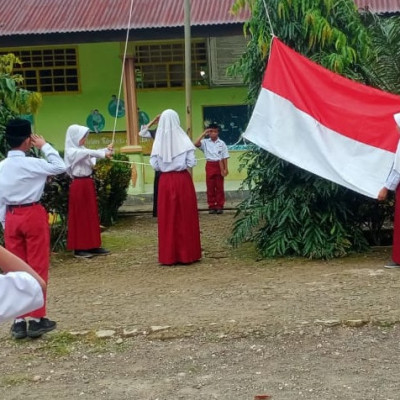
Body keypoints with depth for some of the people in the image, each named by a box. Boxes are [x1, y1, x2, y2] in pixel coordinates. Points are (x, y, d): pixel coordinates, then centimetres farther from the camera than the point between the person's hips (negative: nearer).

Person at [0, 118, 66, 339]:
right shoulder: (32, 163, -13)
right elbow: (60, 167, -3)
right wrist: (45, 146, 4)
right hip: (33, 215, -5)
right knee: (37, 267, 4)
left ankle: (19, 321, 15)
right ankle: (36, 319, 8)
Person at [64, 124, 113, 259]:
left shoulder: (83, 149, 13)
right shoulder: (71, 151, -12)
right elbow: (90, 153, -25)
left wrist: (106, 150, -4)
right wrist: (104, 154, -30)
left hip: (88, 183, 8)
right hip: (79, 185, -8)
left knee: (91, 215, 10)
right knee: (79, 216, -3)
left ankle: (92, 246, 16)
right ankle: (79, 248, 3)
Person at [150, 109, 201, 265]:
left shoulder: (158, 142, -2)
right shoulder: (183, 140, -7)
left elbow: (154, 165, -3)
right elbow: (191, 163, -8)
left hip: (165, 181, 2)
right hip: (183, 180, -2)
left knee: (167, 218, 7)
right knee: (185, 217, 6)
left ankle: (168, 255, 10)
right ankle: (186, 254, 10)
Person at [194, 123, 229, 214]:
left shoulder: (221, 143, 3)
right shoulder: (205, 142, 2)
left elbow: (225, 157, 4)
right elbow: (196, 144, -16)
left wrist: (225, 169, -2)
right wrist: (203, 134, -12)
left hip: (219, 165, 0)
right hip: (210, 165, 0)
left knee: (219, 187, 3)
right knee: (210, 187, 2)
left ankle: (219, 206, 9)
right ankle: (211, 206, 8)